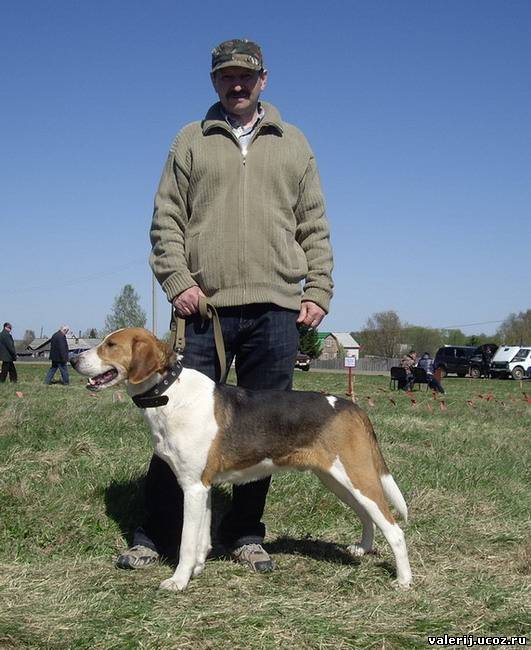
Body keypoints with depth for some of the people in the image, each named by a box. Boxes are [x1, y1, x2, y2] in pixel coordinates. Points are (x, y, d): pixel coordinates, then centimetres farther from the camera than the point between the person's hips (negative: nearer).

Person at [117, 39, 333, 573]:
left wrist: (318, 291, 2)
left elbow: (314, 227, 13)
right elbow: (167, 219, 8)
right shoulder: (191, 141, 13)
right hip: (205, 307, -1)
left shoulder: (293, 144, 16)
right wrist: (176, 279, -7)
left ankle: (245, 535, 17)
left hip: (275, 309, 1)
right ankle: (154, 536, 11)